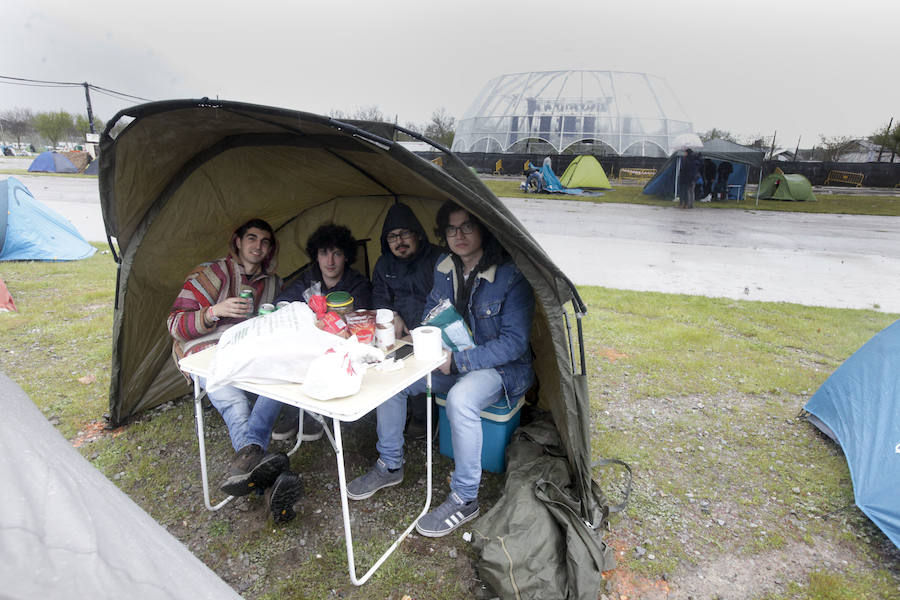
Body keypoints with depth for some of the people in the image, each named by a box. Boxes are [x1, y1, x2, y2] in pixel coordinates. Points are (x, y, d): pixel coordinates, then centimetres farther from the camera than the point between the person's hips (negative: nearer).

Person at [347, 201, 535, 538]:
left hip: (501, 367, -6)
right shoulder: (444, 268, 1)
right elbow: (431, 312, 17)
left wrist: (458, 361, -27)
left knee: (460, 399, -36)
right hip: (448, 360, 7)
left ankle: (464, 500, -14)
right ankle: (389, 466, 13)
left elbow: (514, 342, -22)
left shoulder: (510, 276, -20)